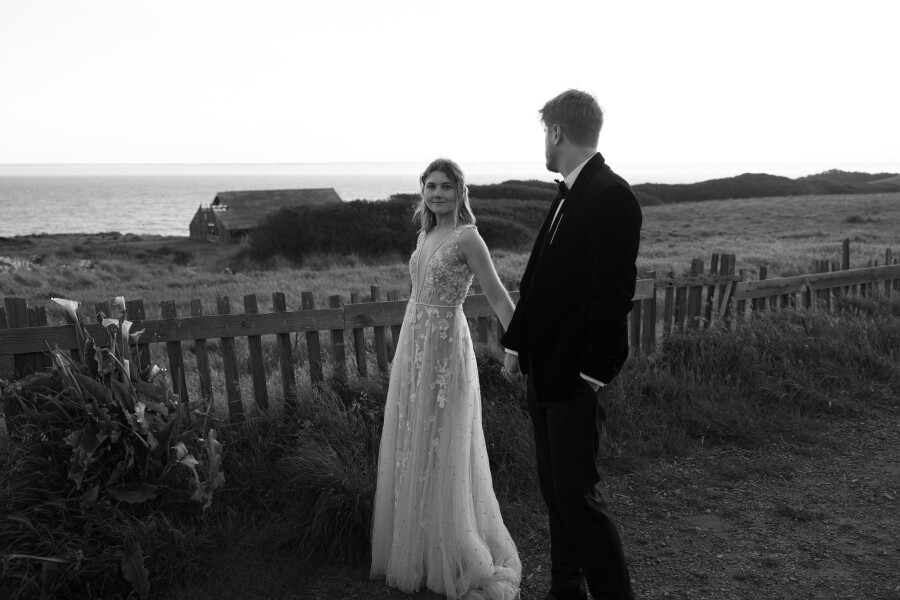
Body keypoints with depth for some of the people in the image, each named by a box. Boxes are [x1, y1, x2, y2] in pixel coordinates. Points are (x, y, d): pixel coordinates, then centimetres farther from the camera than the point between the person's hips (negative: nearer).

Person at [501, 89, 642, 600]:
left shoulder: (611, 195, -15)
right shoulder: (568, 195, 13)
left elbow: (613, 293, -20)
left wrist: (592, 373, -20)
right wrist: (516, 344, 12)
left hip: (576, 376, -9)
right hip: (545, 369, 9)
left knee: (577, 496, -2)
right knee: (556, 492, 17)